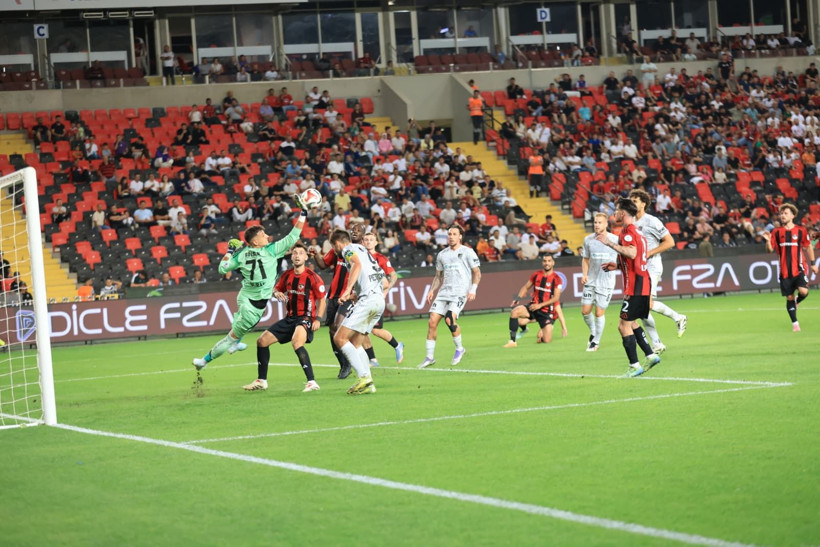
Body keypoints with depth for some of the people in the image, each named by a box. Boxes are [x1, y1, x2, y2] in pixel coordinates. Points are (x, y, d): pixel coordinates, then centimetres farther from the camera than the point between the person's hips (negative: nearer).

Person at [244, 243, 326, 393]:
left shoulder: (312, 277, -11)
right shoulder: (287, 275, 5)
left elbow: (322, 300, -6)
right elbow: (276, 289, 22)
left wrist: (318, 319, -17)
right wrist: (276, 293, -3)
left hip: (306, 317, -7)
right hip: (290, 317, 7)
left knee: (297, 342, -36)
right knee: (262, 341, 6)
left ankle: (312, 382, -34)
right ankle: (261, 381, 19)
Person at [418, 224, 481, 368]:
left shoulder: (467, 252, 2)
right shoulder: (442, 255, 16)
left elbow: (477, 273, 1)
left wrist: (473, 289, -11)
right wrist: (432, 290, 10)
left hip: (460, 293, -5)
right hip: (443, 292, 5)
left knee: (450, 320, -24)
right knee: (432, 322, -6)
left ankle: (459, 349, 0)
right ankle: (430, 357, 3)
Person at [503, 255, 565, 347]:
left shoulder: (556, 279, -7)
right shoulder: (536, 275, 5)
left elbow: (556, 298, -11)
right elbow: (526, 287, 16)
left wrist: (540, 305, -18)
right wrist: (518, 298, -1)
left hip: (547, 311, -2)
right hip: (533, 307, 2)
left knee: (547, 340, -11)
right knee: (514, 312, -28)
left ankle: (542, 331, 28)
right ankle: (512, 341, -16)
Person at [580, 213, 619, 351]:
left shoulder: (615, 240, -7)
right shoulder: (588, 240, 2)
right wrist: (584, 274, -1)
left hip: (606, 282, -3)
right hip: (590, 281, 3)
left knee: (599, 313, -3)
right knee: (585, 311, 0)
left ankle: (596, 341, 13)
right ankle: (593, 332, 29)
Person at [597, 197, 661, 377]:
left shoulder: (628, 230, -12)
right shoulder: (636, 231, 19)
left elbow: (632, 253, -29)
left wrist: (610, 243, -25)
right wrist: (617, 266, 24)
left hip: (635, 286, -10)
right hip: (643, 283, 10)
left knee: (624, 325, -7)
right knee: (631, 323, 21)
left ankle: (634, 366, -7)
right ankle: (650, 355, 19)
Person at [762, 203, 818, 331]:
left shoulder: (801, 231, 1)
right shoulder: (776, 232, 3)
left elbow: (808, 247, 12)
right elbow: (770, 250, 2)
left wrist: (812, 263, 9)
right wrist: (768, 240, -17)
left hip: (799, 268, -1)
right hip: (785, 271, 1)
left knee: (803, 291, -21)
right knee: (789, 297, 4)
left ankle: (797, 302, 15)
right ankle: (795, 323, 17)